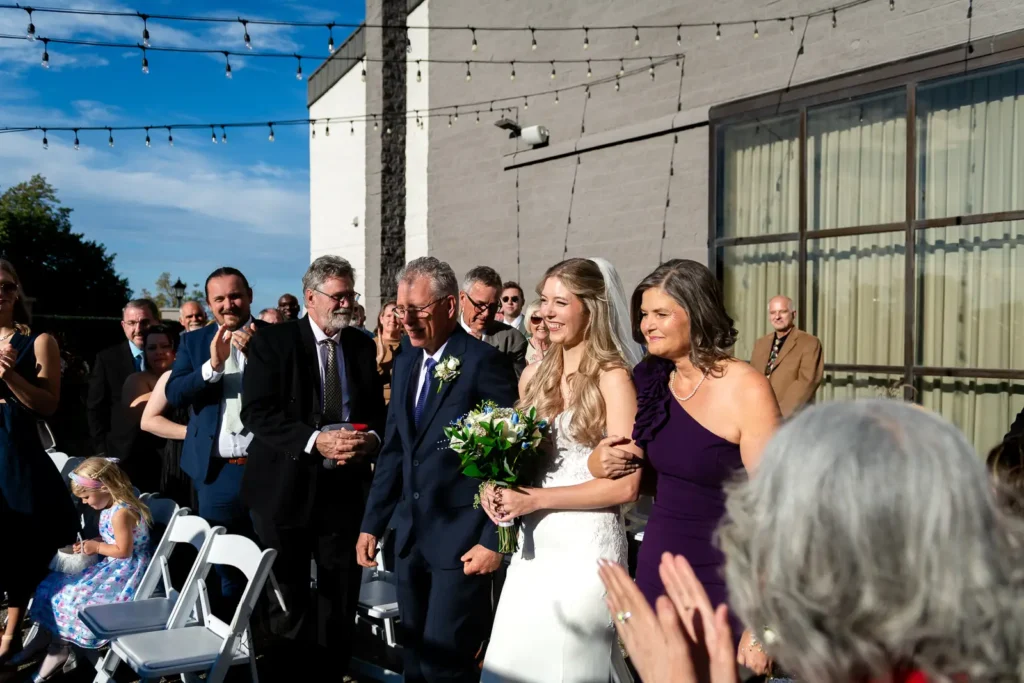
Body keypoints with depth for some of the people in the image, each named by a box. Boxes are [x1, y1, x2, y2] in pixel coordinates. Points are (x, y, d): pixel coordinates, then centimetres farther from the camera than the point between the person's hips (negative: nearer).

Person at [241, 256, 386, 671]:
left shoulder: (363, 346, 8)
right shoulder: (272, 342, -6)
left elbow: (378, 411, 11)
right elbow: (256, 413, -14)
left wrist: (372, 438, -12)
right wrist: (314, 441, -25)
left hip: (344, 488, 3)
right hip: (286, 489, -3)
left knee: (342, 598, 10)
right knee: (288, 598, 10)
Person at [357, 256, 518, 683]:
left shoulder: (484, 362, -13)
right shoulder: (405, 362, 9)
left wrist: (495, 540, -15)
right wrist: (372, 523, 11)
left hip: (462, 538, -7)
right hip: (410, 535, 7)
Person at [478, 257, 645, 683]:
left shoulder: (612, 378, -10)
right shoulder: (533, 376, 9)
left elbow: (625, 485, -14)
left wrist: (534, 499, -14)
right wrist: (498, 486, -1)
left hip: (586, 546, -6)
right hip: (532, 544, 6)